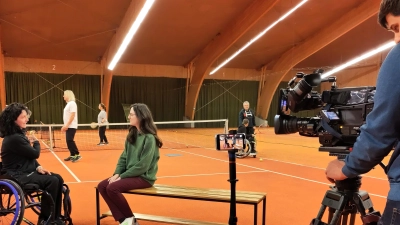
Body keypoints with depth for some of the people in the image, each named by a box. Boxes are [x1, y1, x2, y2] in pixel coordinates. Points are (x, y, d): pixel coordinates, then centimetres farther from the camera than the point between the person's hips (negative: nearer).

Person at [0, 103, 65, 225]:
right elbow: (35, 154, -16)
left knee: (58, 178, -2)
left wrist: (38, 167, -3)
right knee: (51, 181, -23)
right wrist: (36, 142, 5)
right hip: (17, 176, -10)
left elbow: (30, 156, 14)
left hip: (27, 171, 10)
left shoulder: (19, 134, 11)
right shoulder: (14, 138, -22)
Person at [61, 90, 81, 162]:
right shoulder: (68, 104, 17)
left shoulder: (72, 103, -12)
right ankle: (72, 155, 13)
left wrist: (67, 125, -22)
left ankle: (77, 155, -9)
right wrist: (65, 125, 17)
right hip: (68, 126, 10)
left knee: (70, 140, -14)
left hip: (71, 126, -10)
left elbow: (72, 115, -20)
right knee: (68, 141, 8)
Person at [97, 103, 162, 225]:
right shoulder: (132, 135, 7)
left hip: (144, 177, -8)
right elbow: (124, 157, 10)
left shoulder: (149, 138, -18)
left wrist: (122, 176, -16)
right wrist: (117, 173, -5)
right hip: (130, 174, 8)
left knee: (112, 188, -24)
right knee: (102, 186, -7)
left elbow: (143, 166, -20)